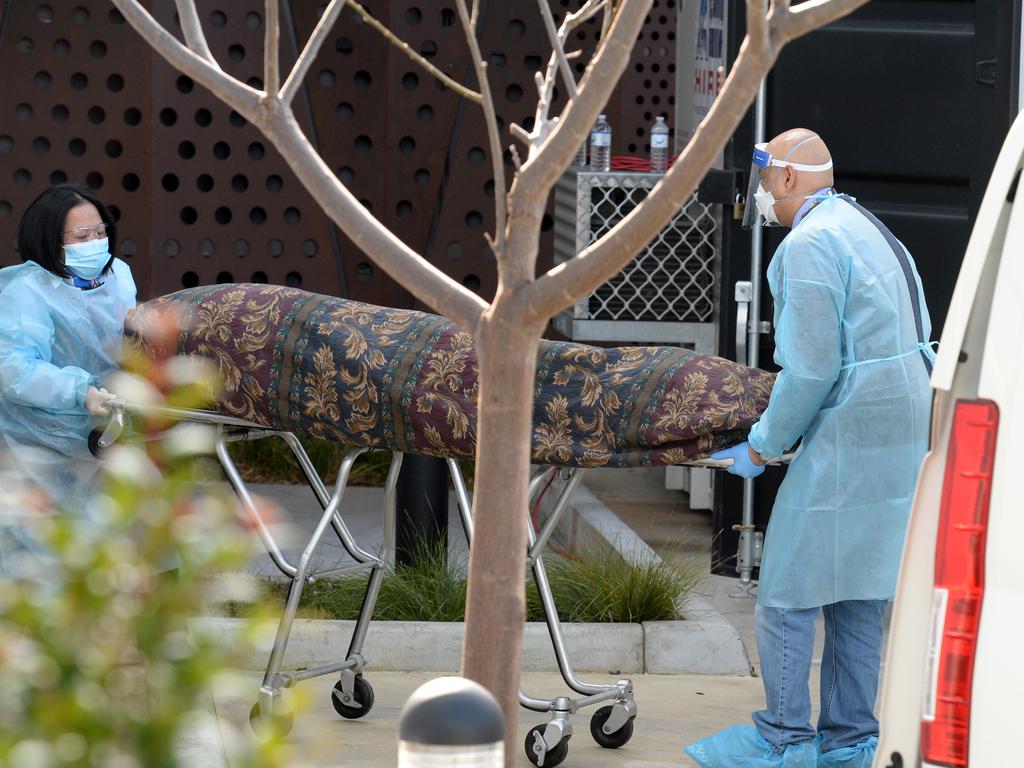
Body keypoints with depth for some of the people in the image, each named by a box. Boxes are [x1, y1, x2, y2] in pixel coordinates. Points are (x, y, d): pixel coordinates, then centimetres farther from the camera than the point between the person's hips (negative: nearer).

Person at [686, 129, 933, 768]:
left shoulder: (810, 243, -12)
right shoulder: (870, 231, 19)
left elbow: (810, 370, -18)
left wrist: (763, 446, -5)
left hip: (847, 441, -10)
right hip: (903, 434, 10)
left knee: (787, 593, -2)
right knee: (857, 594, 13)